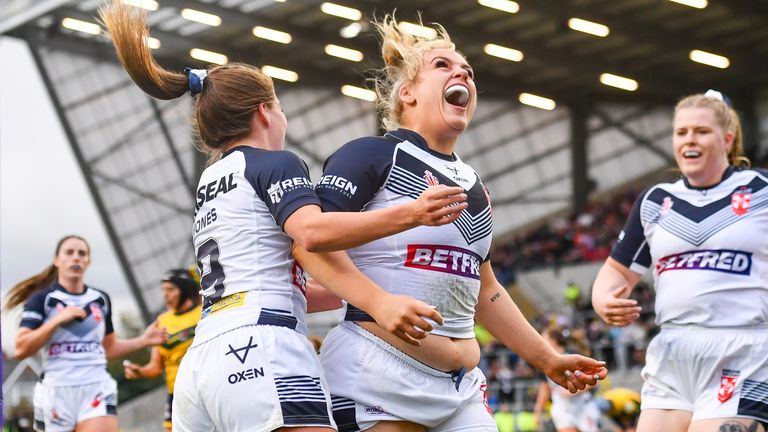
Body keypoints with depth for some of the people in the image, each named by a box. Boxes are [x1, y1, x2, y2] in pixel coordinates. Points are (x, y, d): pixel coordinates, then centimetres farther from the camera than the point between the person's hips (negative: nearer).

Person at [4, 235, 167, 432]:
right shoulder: (42, 298, 1)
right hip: (56, 392, -2)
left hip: (97, 389, 2)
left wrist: (143, 340, 9)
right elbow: (21, 350, -9)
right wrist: (58, 320, -13)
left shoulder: (101, 299, 13)